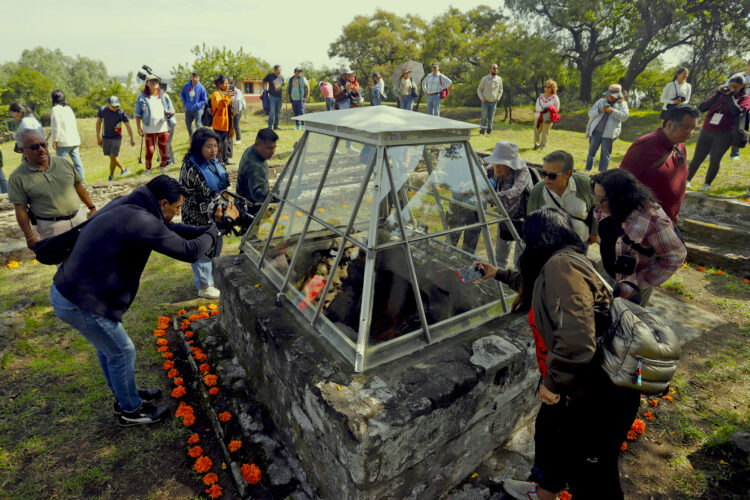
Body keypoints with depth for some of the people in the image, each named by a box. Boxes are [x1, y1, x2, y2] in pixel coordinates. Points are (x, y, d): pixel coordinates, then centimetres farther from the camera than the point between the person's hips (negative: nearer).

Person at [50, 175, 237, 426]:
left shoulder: (126, 208, 5)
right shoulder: (140, 221, -27)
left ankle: (125, 396, 46)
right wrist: (215, 230, -7)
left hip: (65, 290, 10)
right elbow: (189, 251, -24)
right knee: (122, 352, 7)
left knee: (108, 346, 25)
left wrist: (211, 227, 8)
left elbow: (168, 229, 14)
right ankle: (131, 411, 29)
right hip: (79, 303, -10)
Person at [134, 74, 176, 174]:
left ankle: (163, 166, 29)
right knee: (150, 150, -4)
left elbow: (171, 109, 11)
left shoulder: (164, 96, 8)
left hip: (163, 128, 2)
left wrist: (170, 112, -14)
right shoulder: (141, 97, 3)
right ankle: (148, 169, 11)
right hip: (149, 129, -2)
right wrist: (138, 127, -2)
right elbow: (138, 113, 5)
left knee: (164, 150, 7)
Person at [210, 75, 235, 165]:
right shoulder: (216, 94, -10)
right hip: (219, 123, -9)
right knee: (219, 142, -8)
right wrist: (227, 97, -39)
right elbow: (218, 104, -30)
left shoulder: (225, 94, 19)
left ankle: (225, 159, 24)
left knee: (227, 141, 14)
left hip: (227, 123, 9)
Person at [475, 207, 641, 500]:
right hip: (576, 387, 10)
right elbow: (530, 280, 30)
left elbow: (576, 342, -37)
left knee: (590, 476, 12)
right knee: (549, 431, 28)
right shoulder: (553, 266, 4)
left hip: (601, 397, -10)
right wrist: (497, 273, 40)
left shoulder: (561, 266, -28)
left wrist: (551, 382, -21)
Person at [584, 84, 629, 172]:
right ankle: (587, 171, 12)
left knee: (605, 154, -1)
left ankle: (602, 173, 2)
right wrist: (600, 110, -11)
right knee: (591, 152, 5)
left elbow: (625, 116, -7)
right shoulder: (601, 101, 13)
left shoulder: (622, 104, 7)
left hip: (609, 133, -2)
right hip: (596, 131, 2)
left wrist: (613, 111, -18)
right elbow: (590, 113, 7)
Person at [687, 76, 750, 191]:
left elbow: (737, 112, -16)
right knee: (697, 158, 3)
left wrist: (730, 96, -9)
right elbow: (702, 108, -2)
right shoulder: (719, 95, 11)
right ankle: (687, 180, 13)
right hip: (706, 131, 2)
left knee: (715, 160, -1)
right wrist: (718, 94, -7)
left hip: (724, 135, -2)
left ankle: (707, 184, 11)